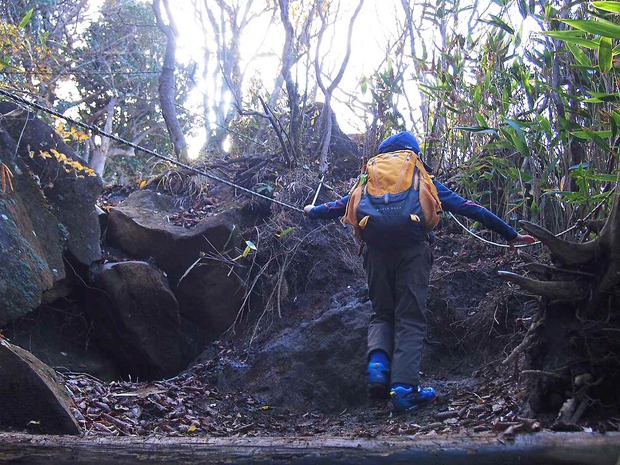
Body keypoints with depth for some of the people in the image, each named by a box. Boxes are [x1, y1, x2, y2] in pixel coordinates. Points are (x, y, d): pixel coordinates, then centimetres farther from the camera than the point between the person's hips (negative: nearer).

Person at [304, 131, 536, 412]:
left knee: (382, 314, 16)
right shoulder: (425, 182, 22)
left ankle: (378, 360, -12)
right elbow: (467, 208, 19)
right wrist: (510, 234, 23)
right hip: (413, 249, -2)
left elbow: (341, 205, 33)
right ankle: (404, 388, -10)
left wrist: (313, 212, 54)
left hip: (376, 250, 2)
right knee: (410, 320, 1)